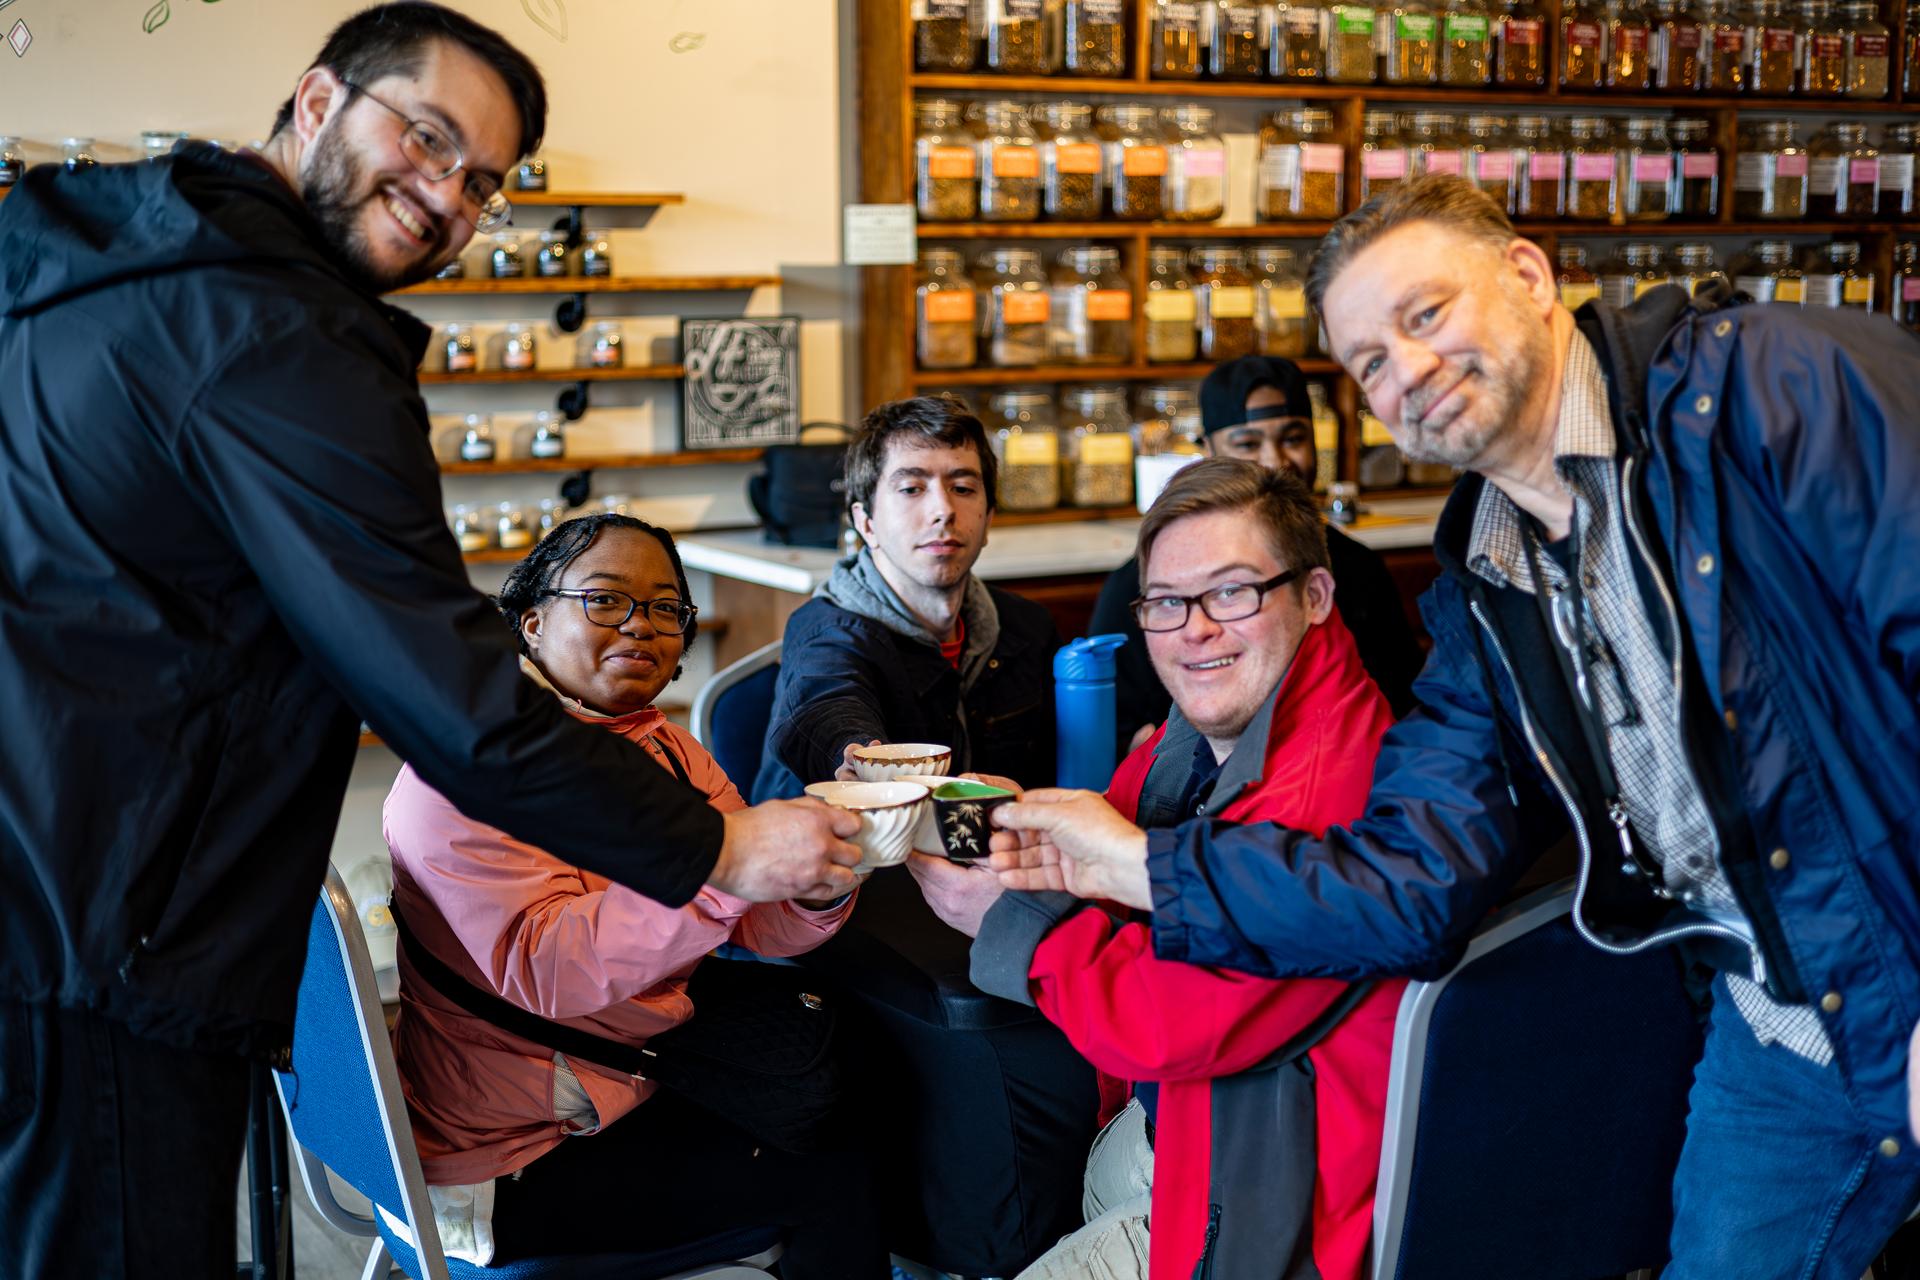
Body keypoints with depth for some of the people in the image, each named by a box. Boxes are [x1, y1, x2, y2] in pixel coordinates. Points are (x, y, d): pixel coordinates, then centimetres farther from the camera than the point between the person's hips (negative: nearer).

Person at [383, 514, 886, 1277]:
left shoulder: (664, 750, 8)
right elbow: (539, 969, -30)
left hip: (652, 1081, 8)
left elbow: (766, 927, -1)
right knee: (832, 1175, -14)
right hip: (519, 1162, -8)